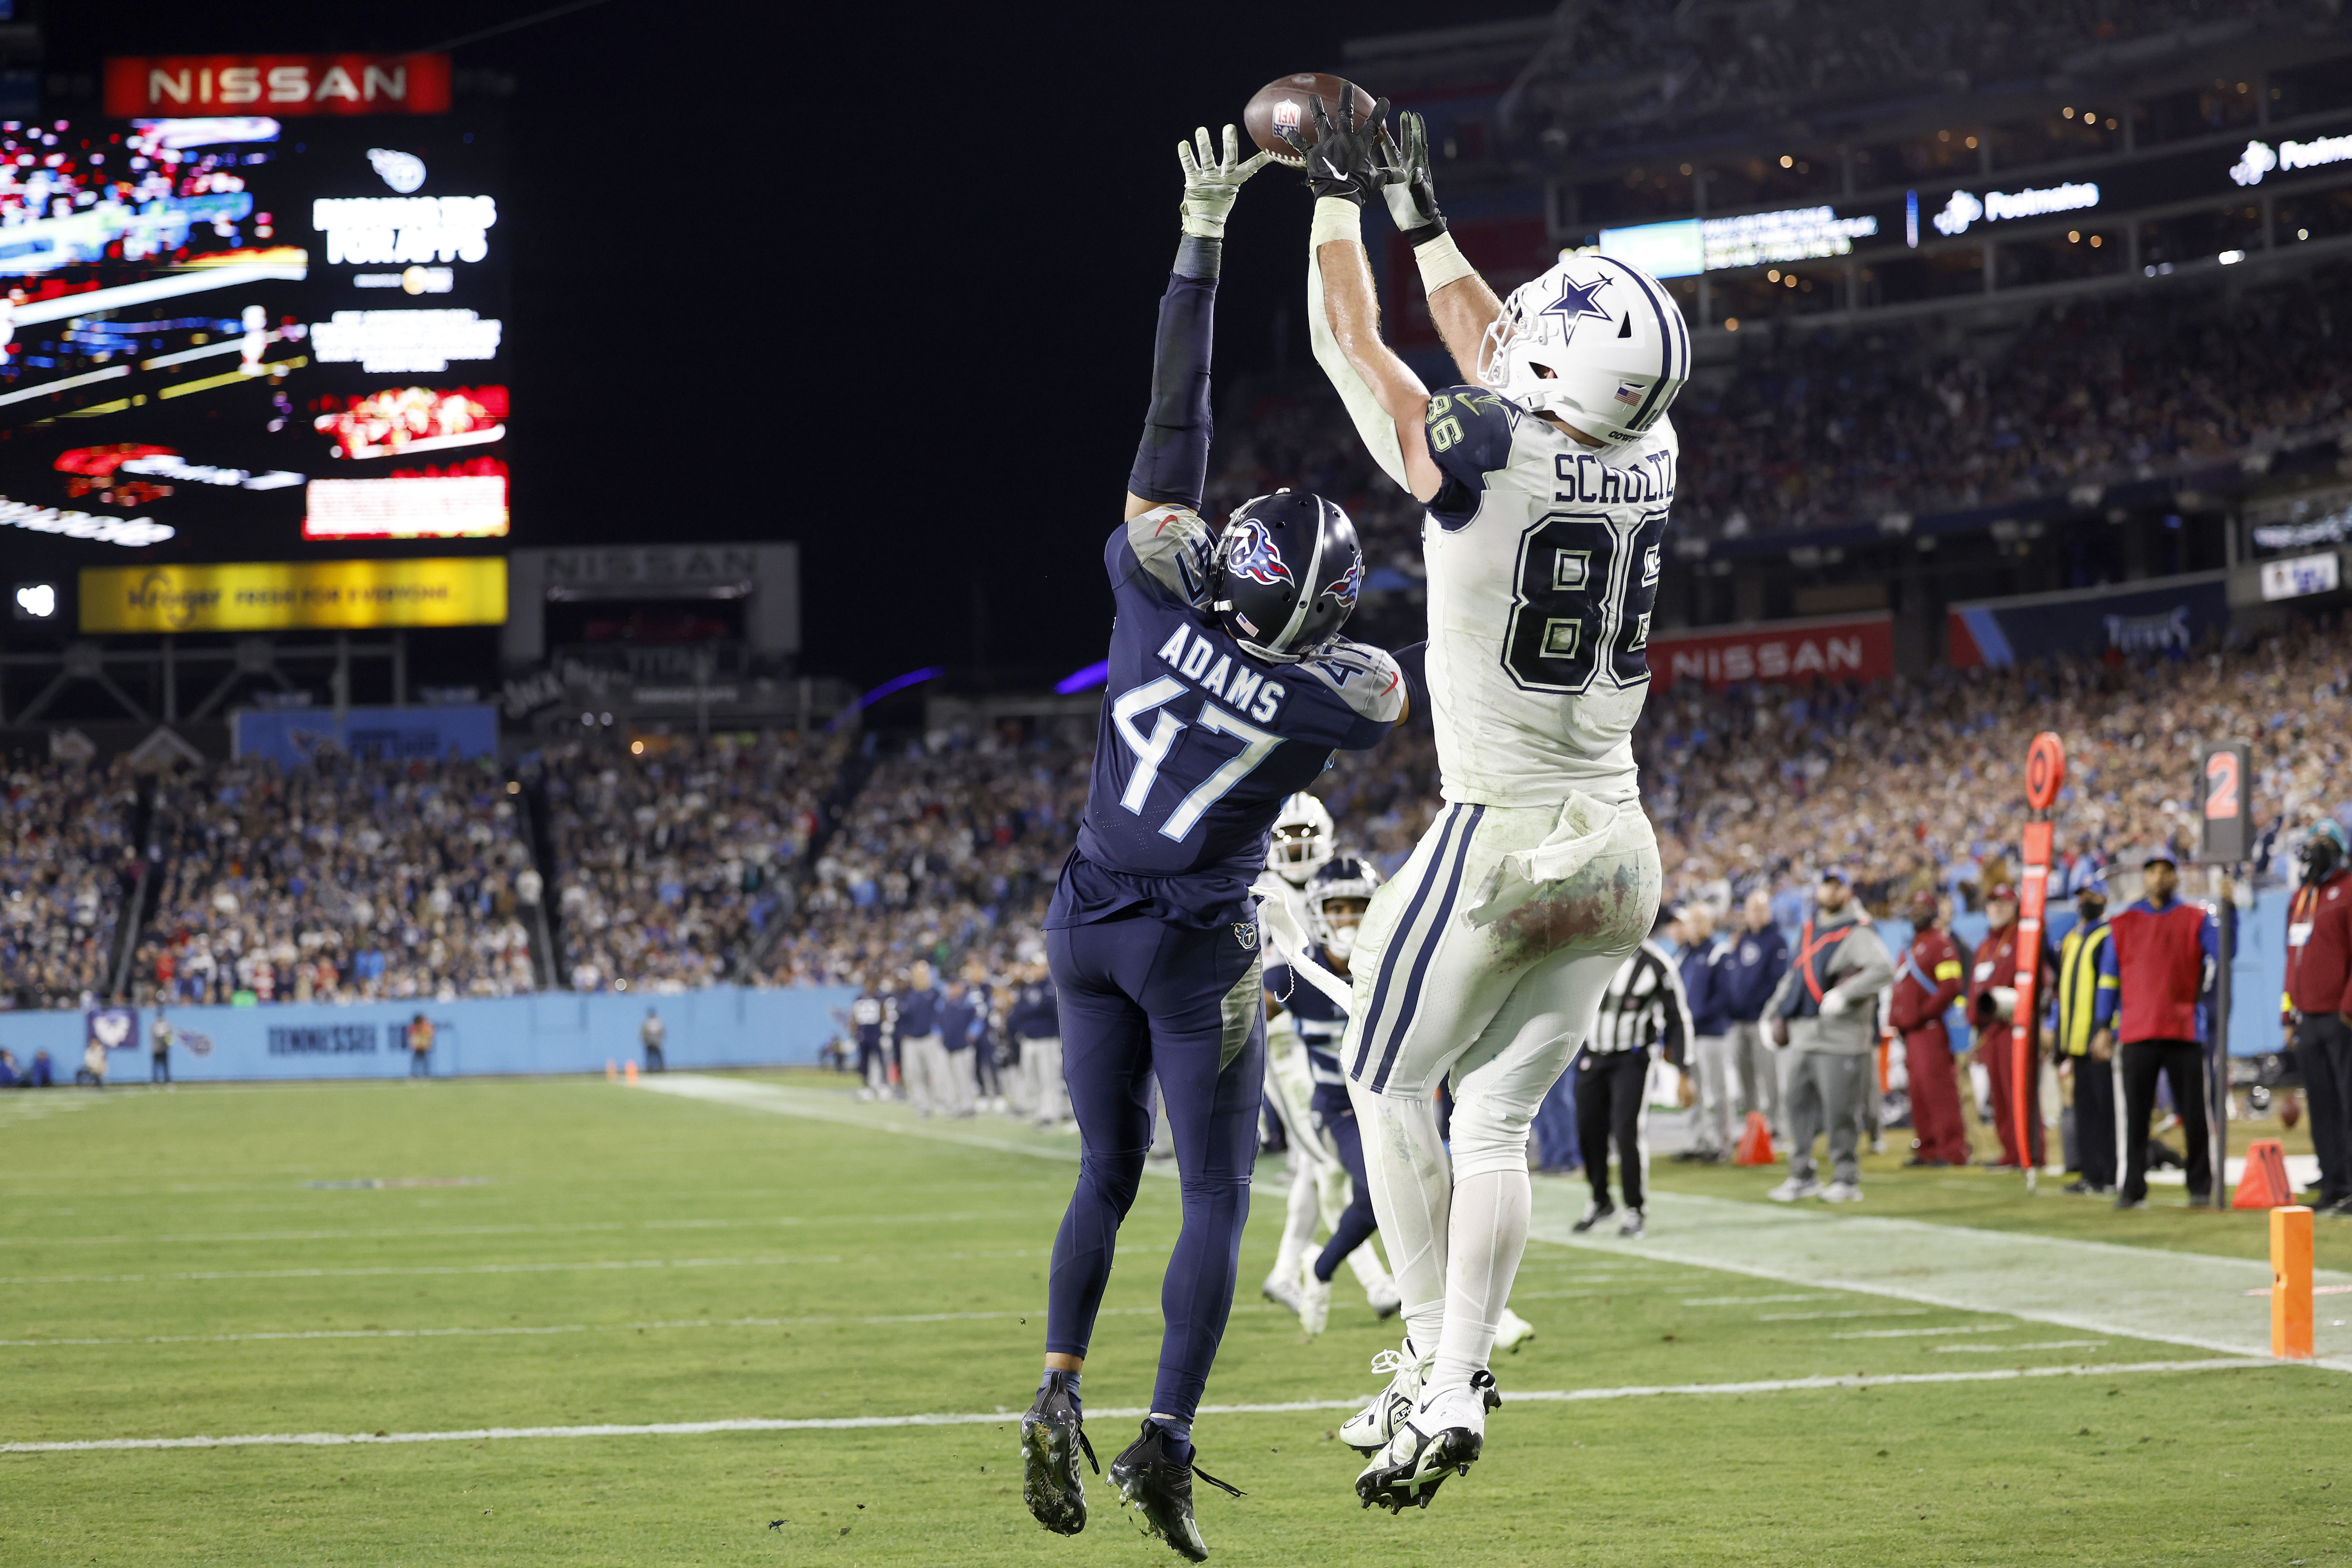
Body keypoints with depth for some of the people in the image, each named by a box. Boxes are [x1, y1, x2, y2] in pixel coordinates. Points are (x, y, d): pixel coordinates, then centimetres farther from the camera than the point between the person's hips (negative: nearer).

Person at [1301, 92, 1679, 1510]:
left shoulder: (1478, 457, -16)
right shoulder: (1648, 460, 1)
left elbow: (1349, 342, 0)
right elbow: (1498, 356, 20)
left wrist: (1340, 199, 14)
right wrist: (1421, 216, 27)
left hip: (1503, 842, -6)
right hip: (1619, 852, 6)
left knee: (1391, 1080, 11)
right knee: (1498, 1117, 10)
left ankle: (1439, 1359, 5)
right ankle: (1455, 1394, 4)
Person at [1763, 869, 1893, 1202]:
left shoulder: (1857, 934, -7)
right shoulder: (1808, 932, 18)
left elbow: (1883, 969, -22)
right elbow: (1794, 975, 30)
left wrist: (1844, 994, -27)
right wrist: (1776, 1013, 23)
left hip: (1841, 1037, -8)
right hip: (1804, 1036, 8)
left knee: (1839, 1112, -6)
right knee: (1799, 1106, 11)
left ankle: (1847, 1180, 2)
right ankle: (1802, 1176, 21)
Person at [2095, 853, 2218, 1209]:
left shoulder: (2195, 920, 8)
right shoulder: (2123, 924, 11)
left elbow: (2222, 953, -6)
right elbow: (2109, 977, 12)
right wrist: (2104, 1026, 5)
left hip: (2184, 1033, -1)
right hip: (2136, 1035, 1)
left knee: (2194, 1116, 0)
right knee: (2136, 1117, 0)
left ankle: (2201, 1187, 7)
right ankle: (2133, 1190, 3)